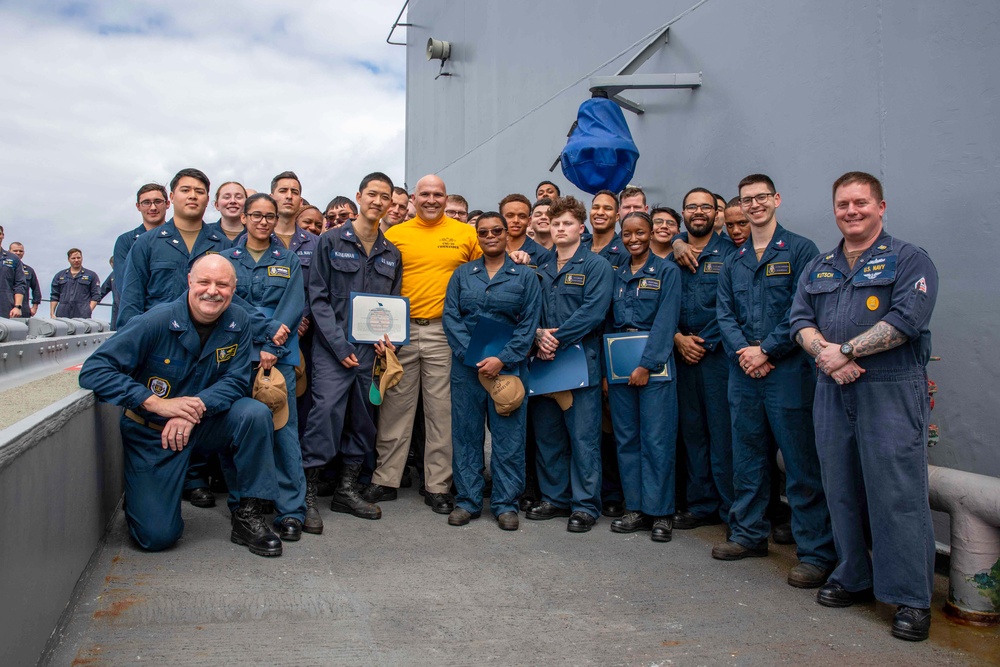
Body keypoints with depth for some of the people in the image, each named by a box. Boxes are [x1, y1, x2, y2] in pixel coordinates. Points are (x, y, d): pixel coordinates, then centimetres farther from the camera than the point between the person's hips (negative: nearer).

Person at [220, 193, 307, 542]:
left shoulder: (288, 259, 12)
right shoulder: (227, 257, 12)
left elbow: (293, 305, 1)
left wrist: (272, 346, -12)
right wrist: (265, 329, -13)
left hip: (279, 353, 0)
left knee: (283, 427, -5)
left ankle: (291, 510, 1)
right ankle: (241, 503, 16)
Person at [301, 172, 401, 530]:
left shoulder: (392, 254, 13)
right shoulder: (331, 242, 0)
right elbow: (318, 298, -4)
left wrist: (389, 339, -1)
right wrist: (339, 345, -13)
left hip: (371, 349, 5)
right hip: (332, 347, -5)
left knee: (364, 416, 8)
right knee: (326, 411, -14)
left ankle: (347, 489, 21)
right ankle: (308, 494, -4)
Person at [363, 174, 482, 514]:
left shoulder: (467, 233, 4)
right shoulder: (394, 235, 6)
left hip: (444, 332, -1)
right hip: (400, 330, 1)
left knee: (442, 409, 3)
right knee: (396, 406, 7)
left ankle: (438, 486, 13)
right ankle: (385, 480, 18)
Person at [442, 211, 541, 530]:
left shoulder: (525, 275, 4)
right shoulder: (462, 274, 10)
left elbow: (529, 324, -2)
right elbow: (450, 317, 2)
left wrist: (502, 359, -13)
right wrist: (473, 357, -11)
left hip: (508, 365, -1)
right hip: (466, 365, 2)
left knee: (508, 436, 2)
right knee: (466, 433, 6)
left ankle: (506, 503, 14)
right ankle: (467, 500, 17)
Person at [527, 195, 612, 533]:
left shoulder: (596, 266, -1)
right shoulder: (542, 269, 16)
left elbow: (593, 312, -13)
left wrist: (557, 338, -16)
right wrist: (539, 335, -8)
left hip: (581, 360, -5)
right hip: (544, 361, 6)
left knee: (583, 436, -1)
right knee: (547, 433, 11)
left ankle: (585, 505, 9)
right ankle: (555, 498, 24)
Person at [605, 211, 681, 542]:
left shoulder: (667, 271, 0)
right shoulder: (617, 275, 14)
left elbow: (665, 322, -9)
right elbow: (610, 323, 13)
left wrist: (646, 364, -16)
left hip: (654, 364, -5)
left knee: (657, 440, -3)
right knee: (626, 438, 7)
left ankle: (660, 512, 6)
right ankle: (635, 508, 16)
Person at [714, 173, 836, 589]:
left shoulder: (800, 250, -1)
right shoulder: (733, 262, 16)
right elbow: (724, 313, 8)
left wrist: (765, 350, -14)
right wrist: (743, 351, -9)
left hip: (787, 369, -5)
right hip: (743, 371, 6)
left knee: (801, 463, -3)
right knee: (746, 457, 13)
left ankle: (816, 553, 5)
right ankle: (749, 534, 27)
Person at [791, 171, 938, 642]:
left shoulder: (908, 260, 0)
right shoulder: (818, 268, 17)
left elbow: (907, 319, -13)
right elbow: (800, 319, 7)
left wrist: (847, 350, -15)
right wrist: (823, 351, -12)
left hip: (891, 391, -5)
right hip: (832, 392, 5)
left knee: (897, 493, -4)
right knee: (841, 489, 11)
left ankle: (912, 597, 7)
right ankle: (852, 578, 25)